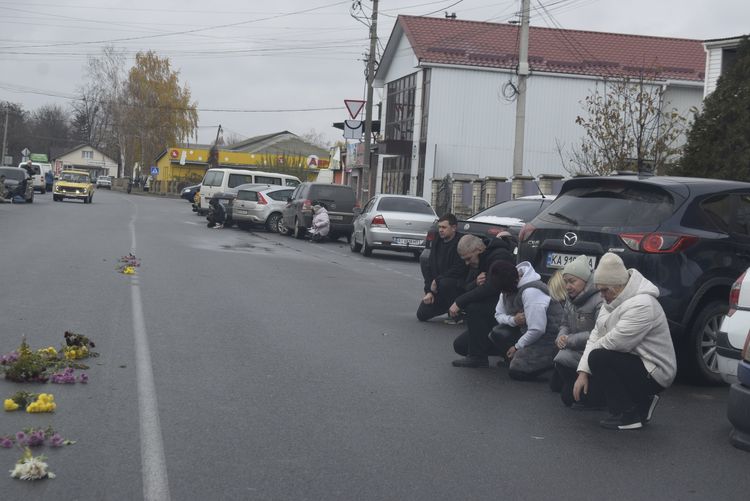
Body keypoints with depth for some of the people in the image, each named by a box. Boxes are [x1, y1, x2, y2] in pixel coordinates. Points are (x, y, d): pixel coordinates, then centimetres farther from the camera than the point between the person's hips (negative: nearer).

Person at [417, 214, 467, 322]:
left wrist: (437, 281, -18)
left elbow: (459, 270, -21)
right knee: (422, 315, -4)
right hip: (436, 286, 7)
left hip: (459, 284, -7)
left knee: (444, 283, -41)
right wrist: (429, 291, -4)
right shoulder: (437, 242, 9)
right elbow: (428, 268, 8)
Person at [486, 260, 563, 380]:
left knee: (516, 372, -18)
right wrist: (513, 320, -16)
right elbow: (498, 315, 8)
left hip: (546, 335, -9)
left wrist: (517, 346, -13)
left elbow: (537, 329, -27)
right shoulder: (507, 288, 0)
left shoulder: (531, 291, -27)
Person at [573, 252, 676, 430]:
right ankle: (641, 403, 13)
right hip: (635, 364, 10)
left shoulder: (641, 305, -23)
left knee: (598, 358, -24)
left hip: (655, 375, -10)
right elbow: (595, 336, 6)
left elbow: (614, 342, -28)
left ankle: (629, 415, -13)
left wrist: (591, 352, -8)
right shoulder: (612, 302, 9)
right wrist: (583, 372, -4)